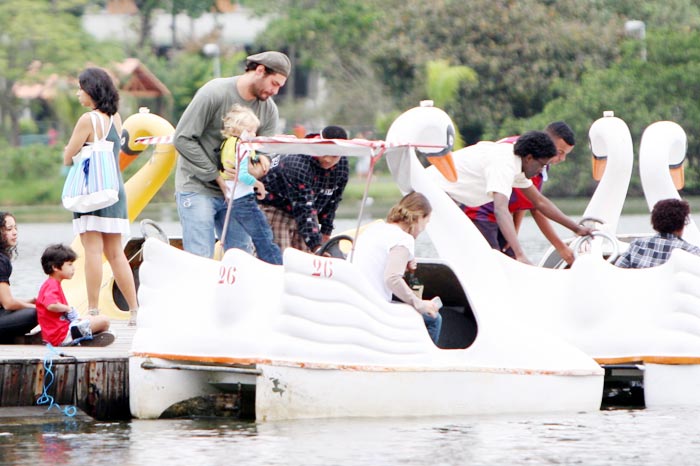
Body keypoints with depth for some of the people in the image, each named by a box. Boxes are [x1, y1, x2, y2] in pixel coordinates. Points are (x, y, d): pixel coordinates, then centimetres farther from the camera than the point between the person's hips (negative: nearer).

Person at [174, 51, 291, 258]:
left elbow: (264, 152, 2)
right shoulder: (214, 93, -15)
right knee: (200, 259, -11)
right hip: (197, 188, -6)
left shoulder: (269, 110, 4)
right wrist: (217, 176, -16)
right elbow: (183, 139, -15)